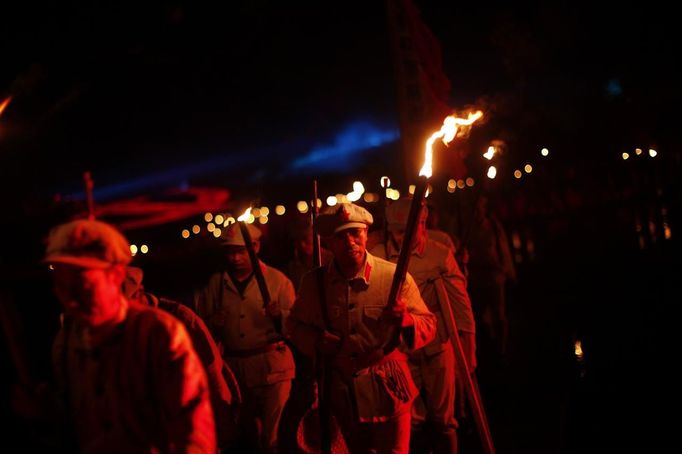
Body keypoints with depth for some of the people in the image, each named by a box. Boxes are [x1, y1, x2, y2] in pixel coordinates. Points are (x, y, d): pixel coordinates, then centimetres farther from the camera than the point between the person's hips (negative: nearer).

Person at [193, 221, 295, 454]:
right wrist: (212, 323, -10)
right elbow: (202, 325, 11)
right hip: (234, 366, 4)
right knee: (247, 432, 17)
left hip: (271, 366, -3)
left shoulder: (276, 279, -1)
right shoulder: (216, 283, 7)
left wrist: (280, 315, -24)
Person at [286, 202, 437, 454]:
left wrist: (405, 320, -31)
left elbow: (429, 326, -9)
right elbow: (295, 324, 10)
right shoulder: (314, 281, -4)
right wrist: (315, 340, -11)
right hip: (340, 392, 3)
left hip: (387, 389, -3)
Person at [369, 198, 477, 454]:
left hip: (438, 349, 0)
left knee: (442, 420, 9)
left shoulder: (441, 255, -6)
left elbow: (460, 305, 0)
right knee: (412, 422, 6)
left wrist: (469, 352, 1)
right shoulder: (377, 258, -6)